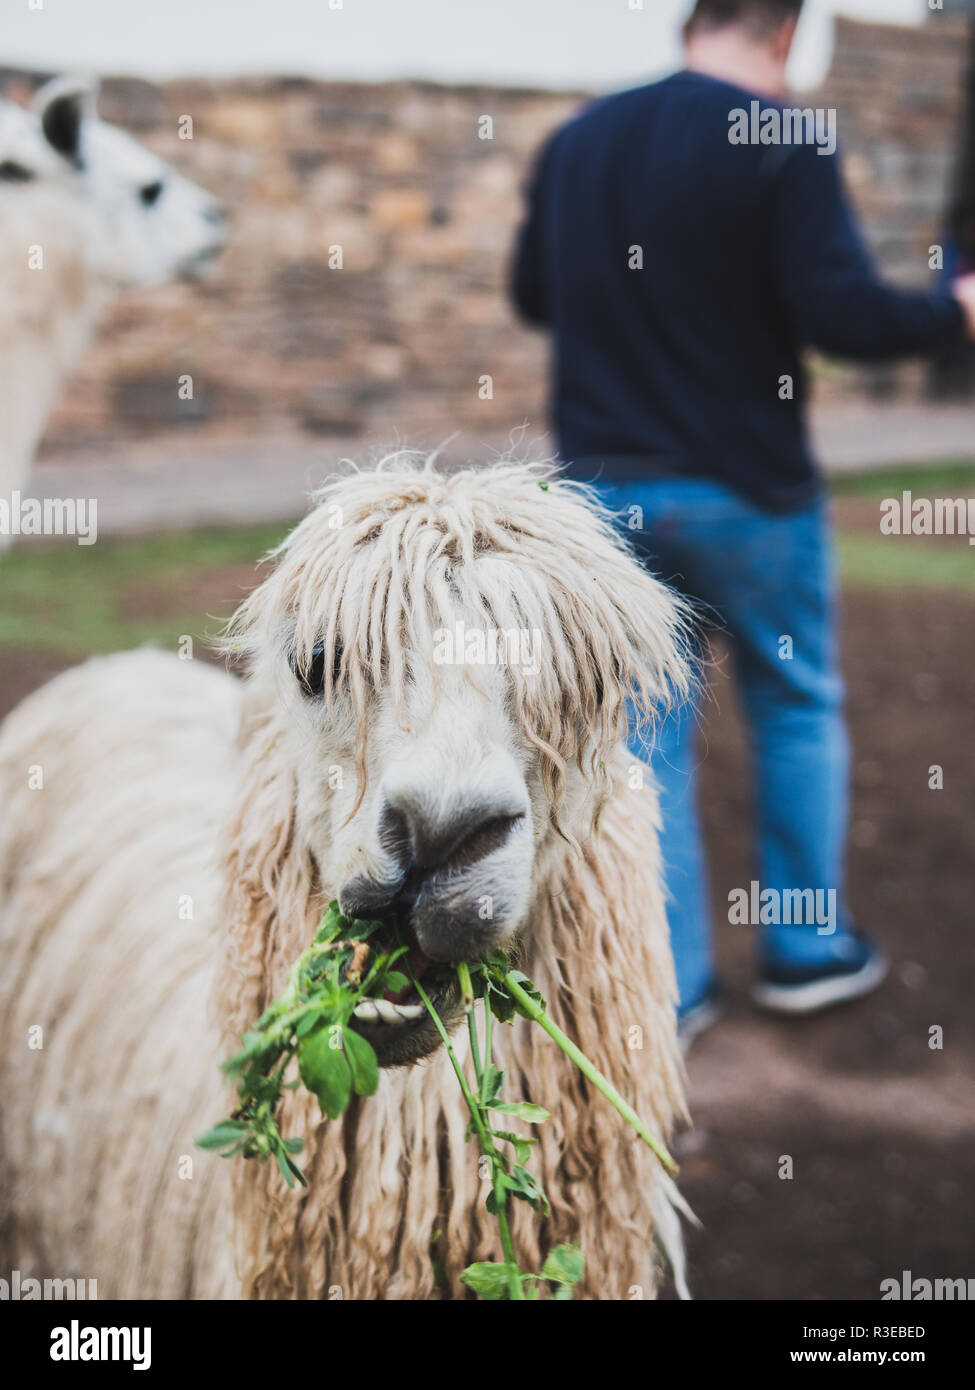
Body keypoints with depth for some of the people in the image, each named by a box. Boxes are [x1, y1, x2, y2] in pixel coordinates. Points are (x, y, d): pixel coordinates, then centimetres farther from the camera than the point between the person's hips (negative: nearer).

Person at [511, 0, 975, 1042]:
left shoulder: (576, 141, 6)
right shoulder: (785, 143, -13)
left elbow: (530, 293, 16)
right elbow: (841, 312, -19)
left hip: (609, 487, 4)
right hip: (744, 489, -4)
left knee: (647, 736, 9)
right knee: (798, 709, 15)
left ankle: (668, 986, 12)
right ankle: (806, 950, 24)